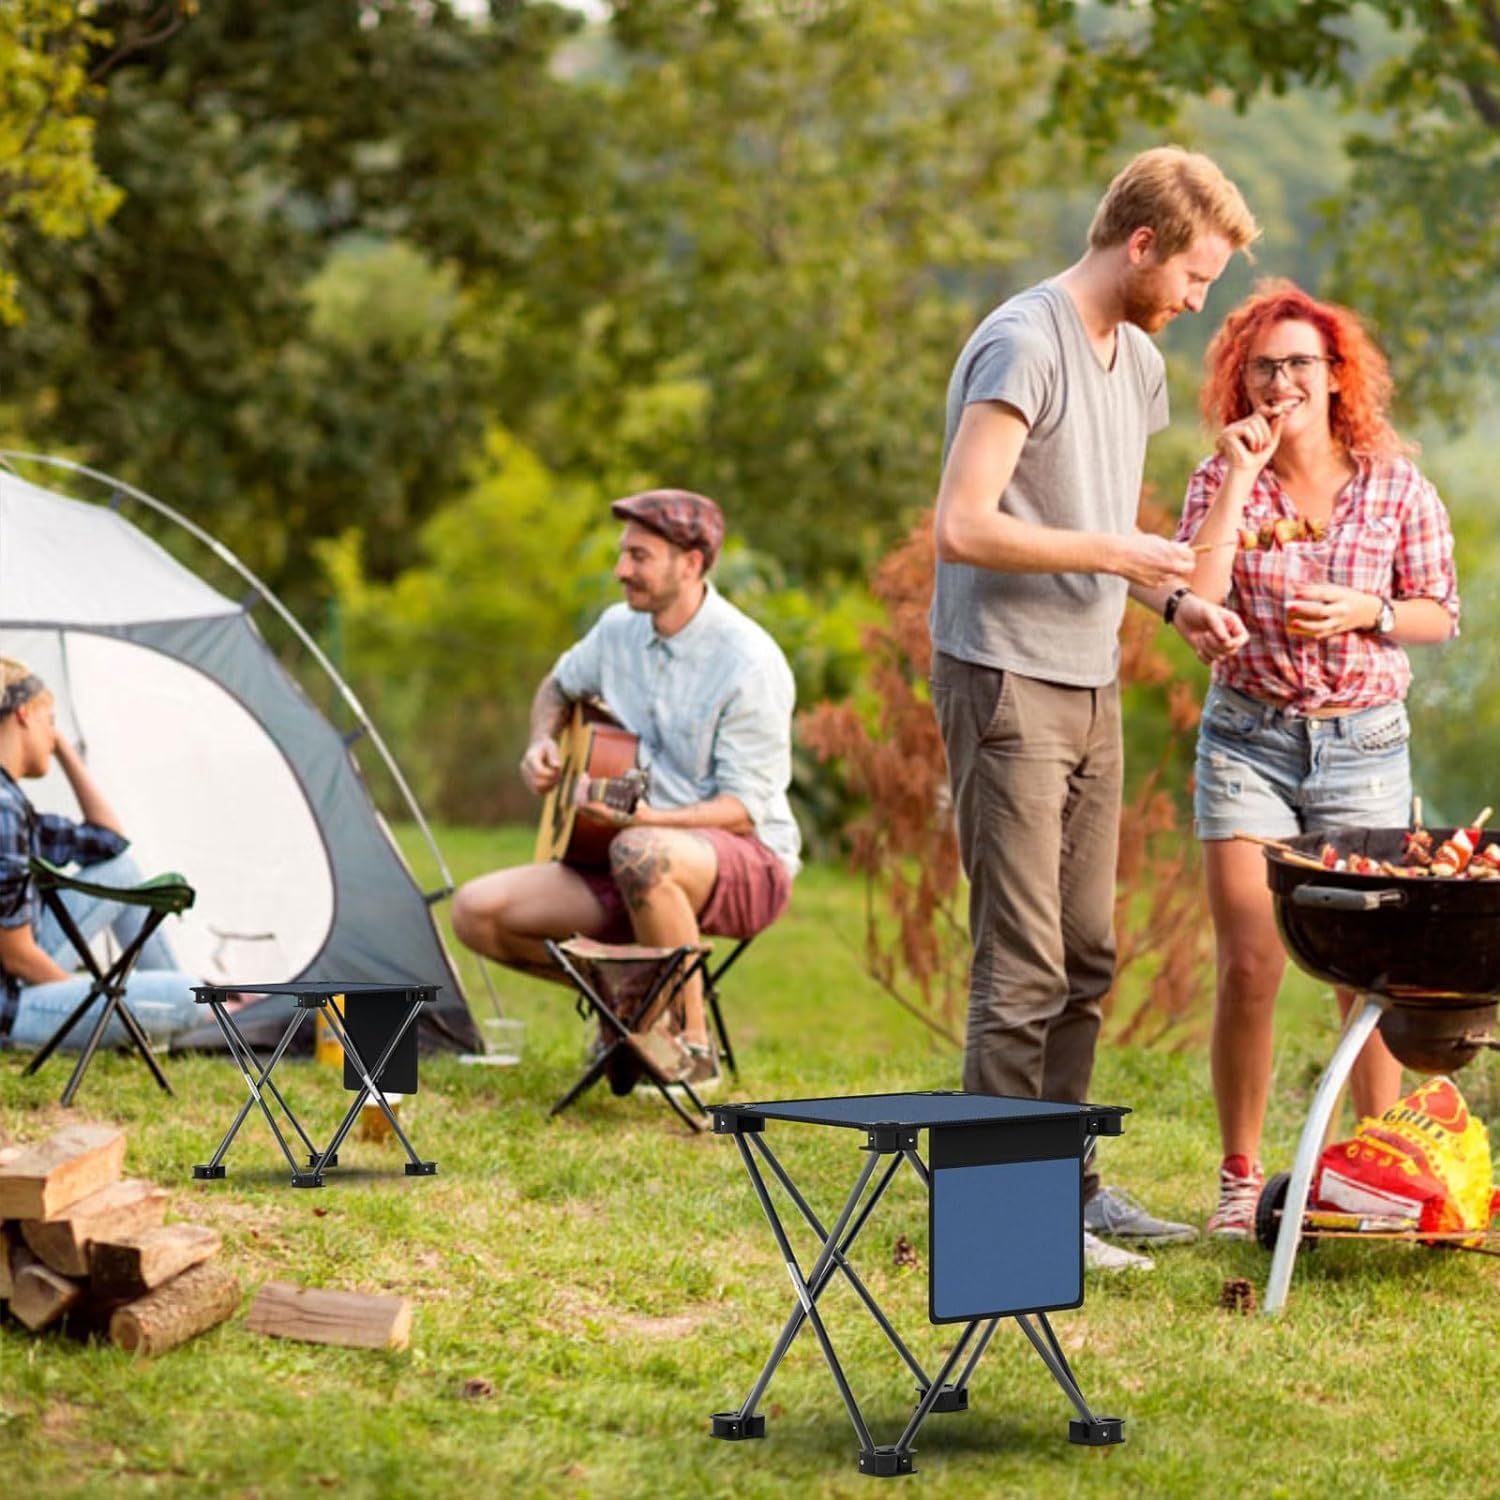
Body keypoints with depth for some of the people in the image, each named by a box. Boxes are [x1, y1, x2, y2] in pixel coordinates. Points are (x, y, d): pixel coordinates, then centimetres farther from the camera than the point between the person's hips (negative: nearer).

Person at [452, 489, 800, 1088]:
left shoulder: (748, 663, -18)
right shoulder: (620, 629, 4)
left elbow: (743, 809, -20)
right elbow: (559, 687, 27)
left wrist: (645, 818, -35)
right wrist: (541, 746, 5)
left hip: (750, 864, -7)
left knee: (641, 855, -43)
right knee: (476, 912, -11)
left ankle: (692, 1045, -22)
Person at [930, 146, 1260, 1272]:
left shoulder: (1139, 361, 15)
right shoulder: (1024, 346, -14)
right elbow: (965, 527, -21)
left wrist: (1173, 600, 7)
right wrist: (1117, 555, -16)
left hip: (1091, 686, 9)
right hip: (1006, 683, -9)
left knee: (1086, 958, 12)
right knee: (1023, 965, -7)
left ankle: (1065, 1182, 21)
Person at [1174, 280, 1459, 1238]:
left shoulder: (1395, 484, -1)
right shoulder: (1222, 478, -1)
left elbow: (1441, 613, 6)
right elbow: (1194, 600, -15)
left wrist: (1366, 611, -14)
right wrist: (1240, 478, -17)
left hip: (1365, 740, 0)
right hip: (1249, 736, 0)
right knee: (1249, 969, -4)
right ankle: (1241, 1180, 8)